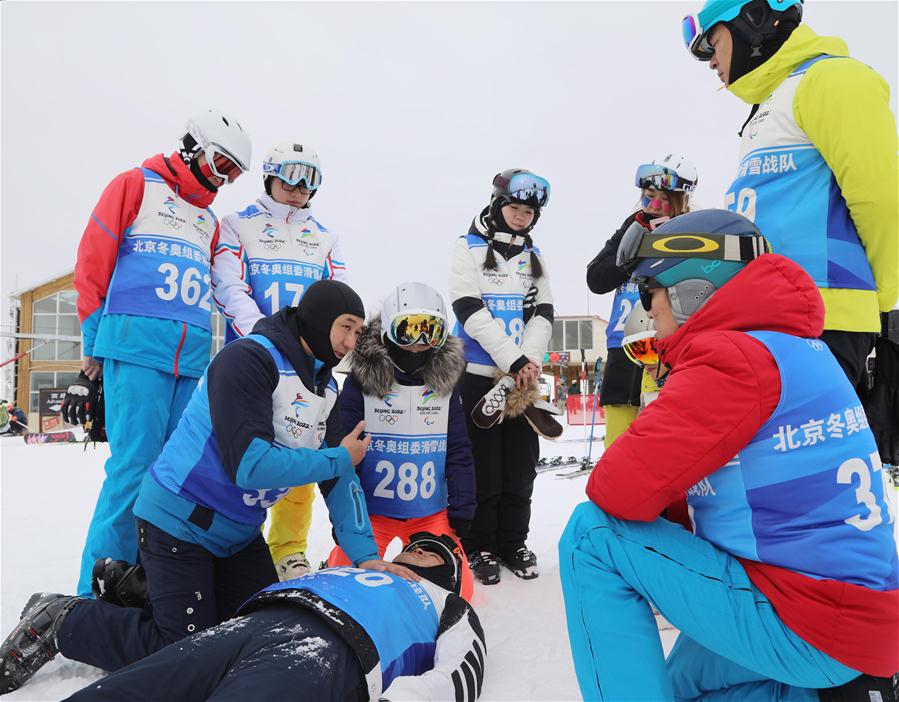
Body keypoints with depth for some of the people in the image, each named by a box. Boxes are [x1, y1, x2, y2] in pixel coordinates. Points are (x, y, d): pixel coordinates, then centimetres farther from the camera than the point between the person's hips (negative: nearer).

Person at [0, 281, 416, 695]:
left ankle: (136, 584, 22)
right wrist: (340, 459, -22)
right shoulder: (248, 360, -24)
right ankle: (62, 621, 13)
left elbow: (339, 478, -4)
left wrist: (365, 554, -15)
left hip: (239, 532, 9)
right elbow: (250, 466, -33)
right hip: (179, 522, -8)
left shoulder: (325, 386, 2)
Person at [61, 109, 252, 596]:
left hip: (192, 361, 6)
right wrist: (92, 359, -2)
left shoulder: (210, 221, 25)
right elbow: (92, 267, 3)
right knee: (135, 466, -10)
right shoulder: (135, 185, 8)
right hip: (136, 349, -6)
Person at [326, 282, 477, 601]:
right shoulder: (361, 382, -11)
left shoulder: (445, 384, -1)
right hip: (371, 512, -2)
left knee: (458, 589, -2)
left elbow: (459, 453, 3)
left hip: (431, 513, 3)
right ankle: (341, 553, 27)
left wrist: (461, 513, 1)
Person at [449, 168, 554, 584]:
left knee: (521, 464, 8)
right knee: (483, 465, 0)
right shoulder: (468, 247, 0)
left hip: (525, 374, 4)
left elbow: (543, 312, 5)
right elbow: (470, 310, -12)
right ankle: (479, 547, 15)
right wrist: (514, 360, -19)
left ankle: (513, 543, 22)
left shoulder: (534, 256, 15)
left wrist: (531, 360, -13)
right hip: (478, 372, -4)